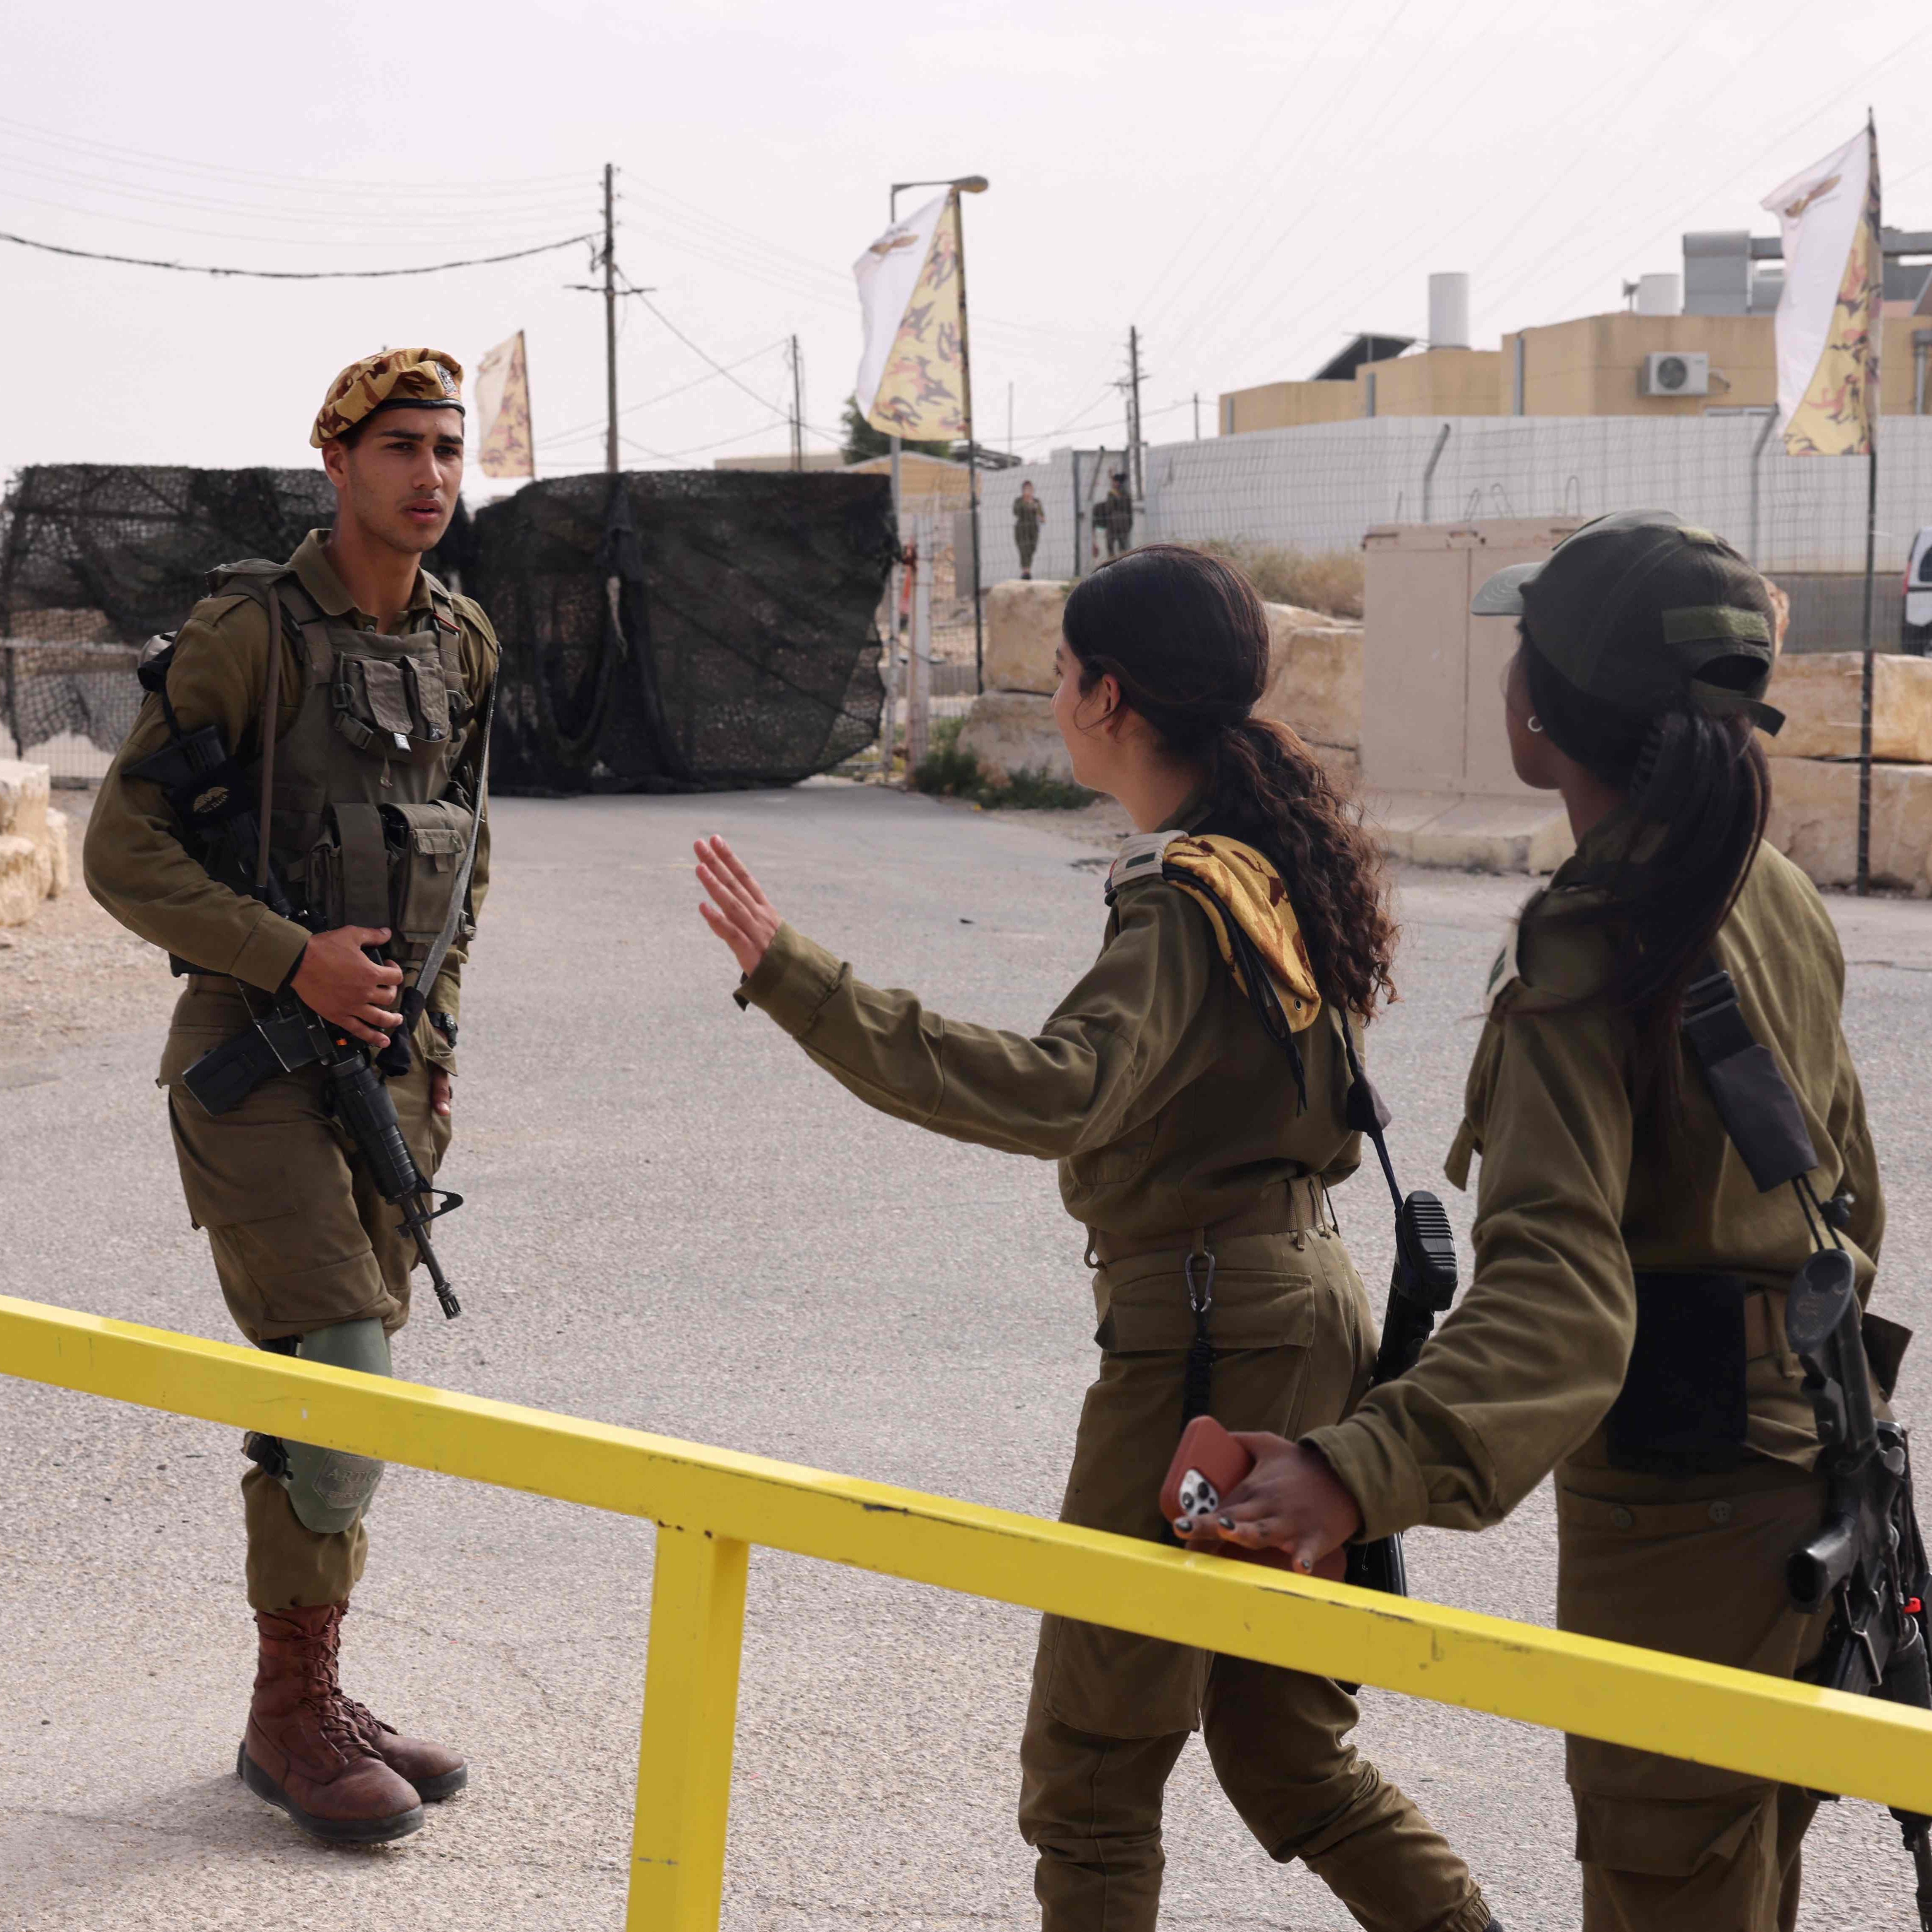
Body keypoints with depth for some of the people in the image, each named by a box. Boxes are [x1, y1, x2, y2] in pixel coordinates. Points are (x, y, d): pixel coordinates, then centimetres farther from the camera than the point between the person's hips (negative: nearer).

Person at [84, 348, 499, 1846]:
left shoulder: (464, 645, 8)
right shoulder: (248, 631, -12)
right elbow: (124, 846, -12)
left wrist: (437, 1011, 15)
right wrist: (293, 958, -19)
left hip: (390, 1058, 7)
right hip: (255, 1053, -7)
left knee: (339, 1383, 11)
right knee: (342, 1378, -12)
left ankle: (311, 1694, 20)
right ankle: (291, 1717, 1)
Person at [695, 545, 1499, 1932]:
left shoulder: (1183, 904, -18)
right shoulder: (1278, 858, 10)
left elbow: (1057, 1092, -35)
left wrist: (800, 986, -39)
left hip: (1205, 1338, -9)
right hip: (1309, 1308, 10)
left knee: (1092, 1762, 1)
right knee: (1283, 1744, 19)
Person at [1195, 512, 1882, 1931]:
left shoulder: (1587, 965, -24)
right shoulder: (1781, 905, 2)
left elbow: (1560, 1293, -37)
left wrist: (1361, 1474, -49)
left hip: (1679, 1520, -9)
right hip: (1807, 1477, 9)